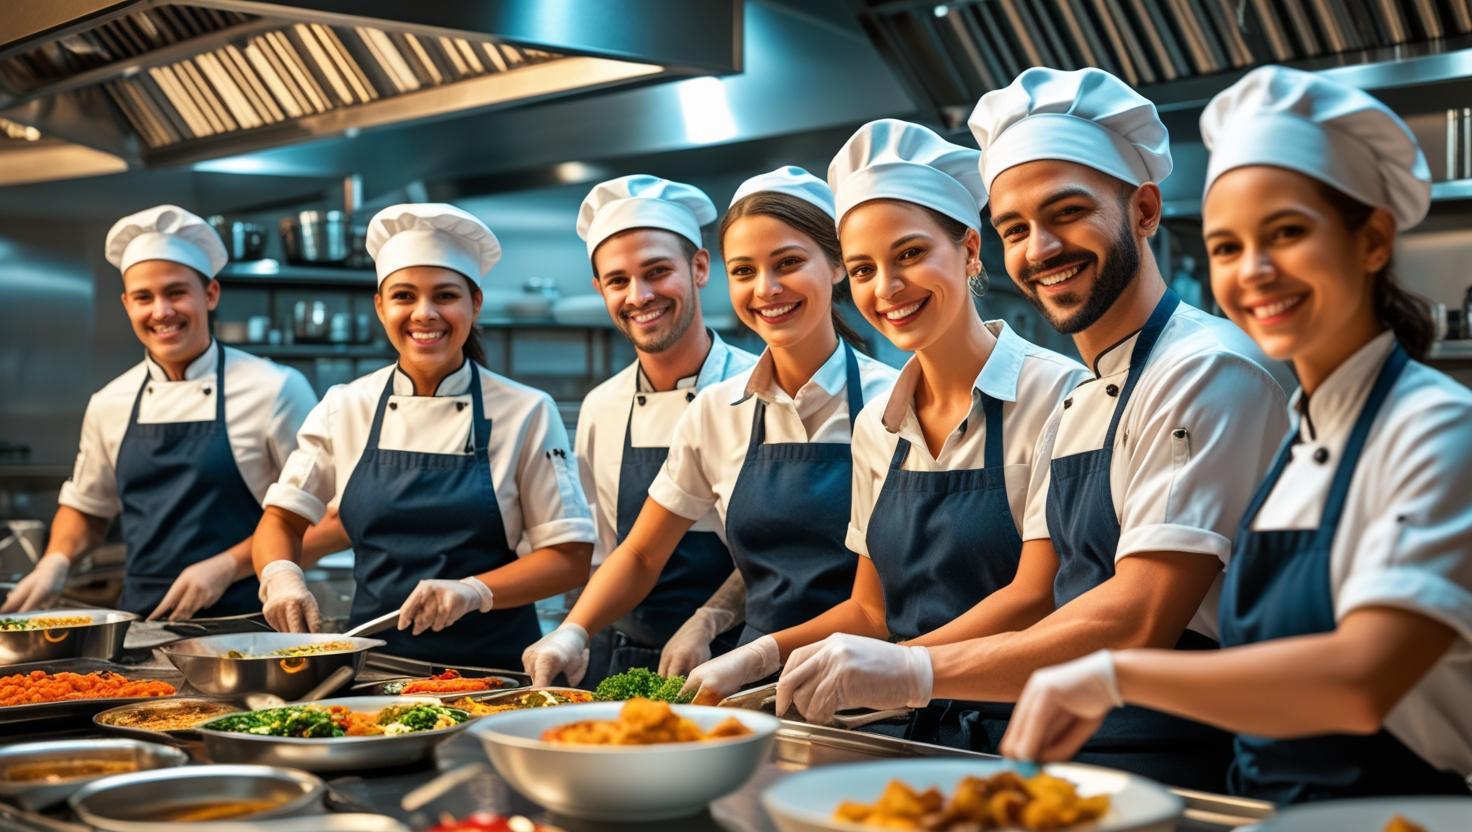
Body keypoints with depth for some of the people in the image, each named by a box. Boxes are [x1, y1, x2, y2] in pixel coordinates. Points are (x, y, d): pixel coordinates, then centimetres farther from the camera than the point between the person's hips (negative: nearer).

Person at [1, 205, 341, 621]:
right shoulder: (109, 404, 9)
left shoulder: (274, 390, -5)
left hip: (243, 628, -4)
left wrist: (227, 566, -11)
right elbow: (86, 507, 25)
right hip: (140, 625, 4)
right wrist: (56, 561, 6)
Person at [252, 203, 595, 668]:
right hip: (374, 658, 2)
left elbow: (570, 558, -1)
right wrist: (280, 576, -9)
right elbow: (282, 518, 12)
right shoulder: (345, 408, 6)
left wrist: (474, 591, -17)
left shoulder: (527, 413, -1)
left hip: (492, 661, -2)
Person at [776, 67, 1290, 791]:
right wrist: (868, 677, 3)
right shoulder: (1074, 409, 16)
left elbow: (1138, 622, -19)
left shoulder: (1208, 370, -12)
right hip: (1068, 759, 7)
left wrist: (915, 673, -19)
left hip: (1174, 766, -7)